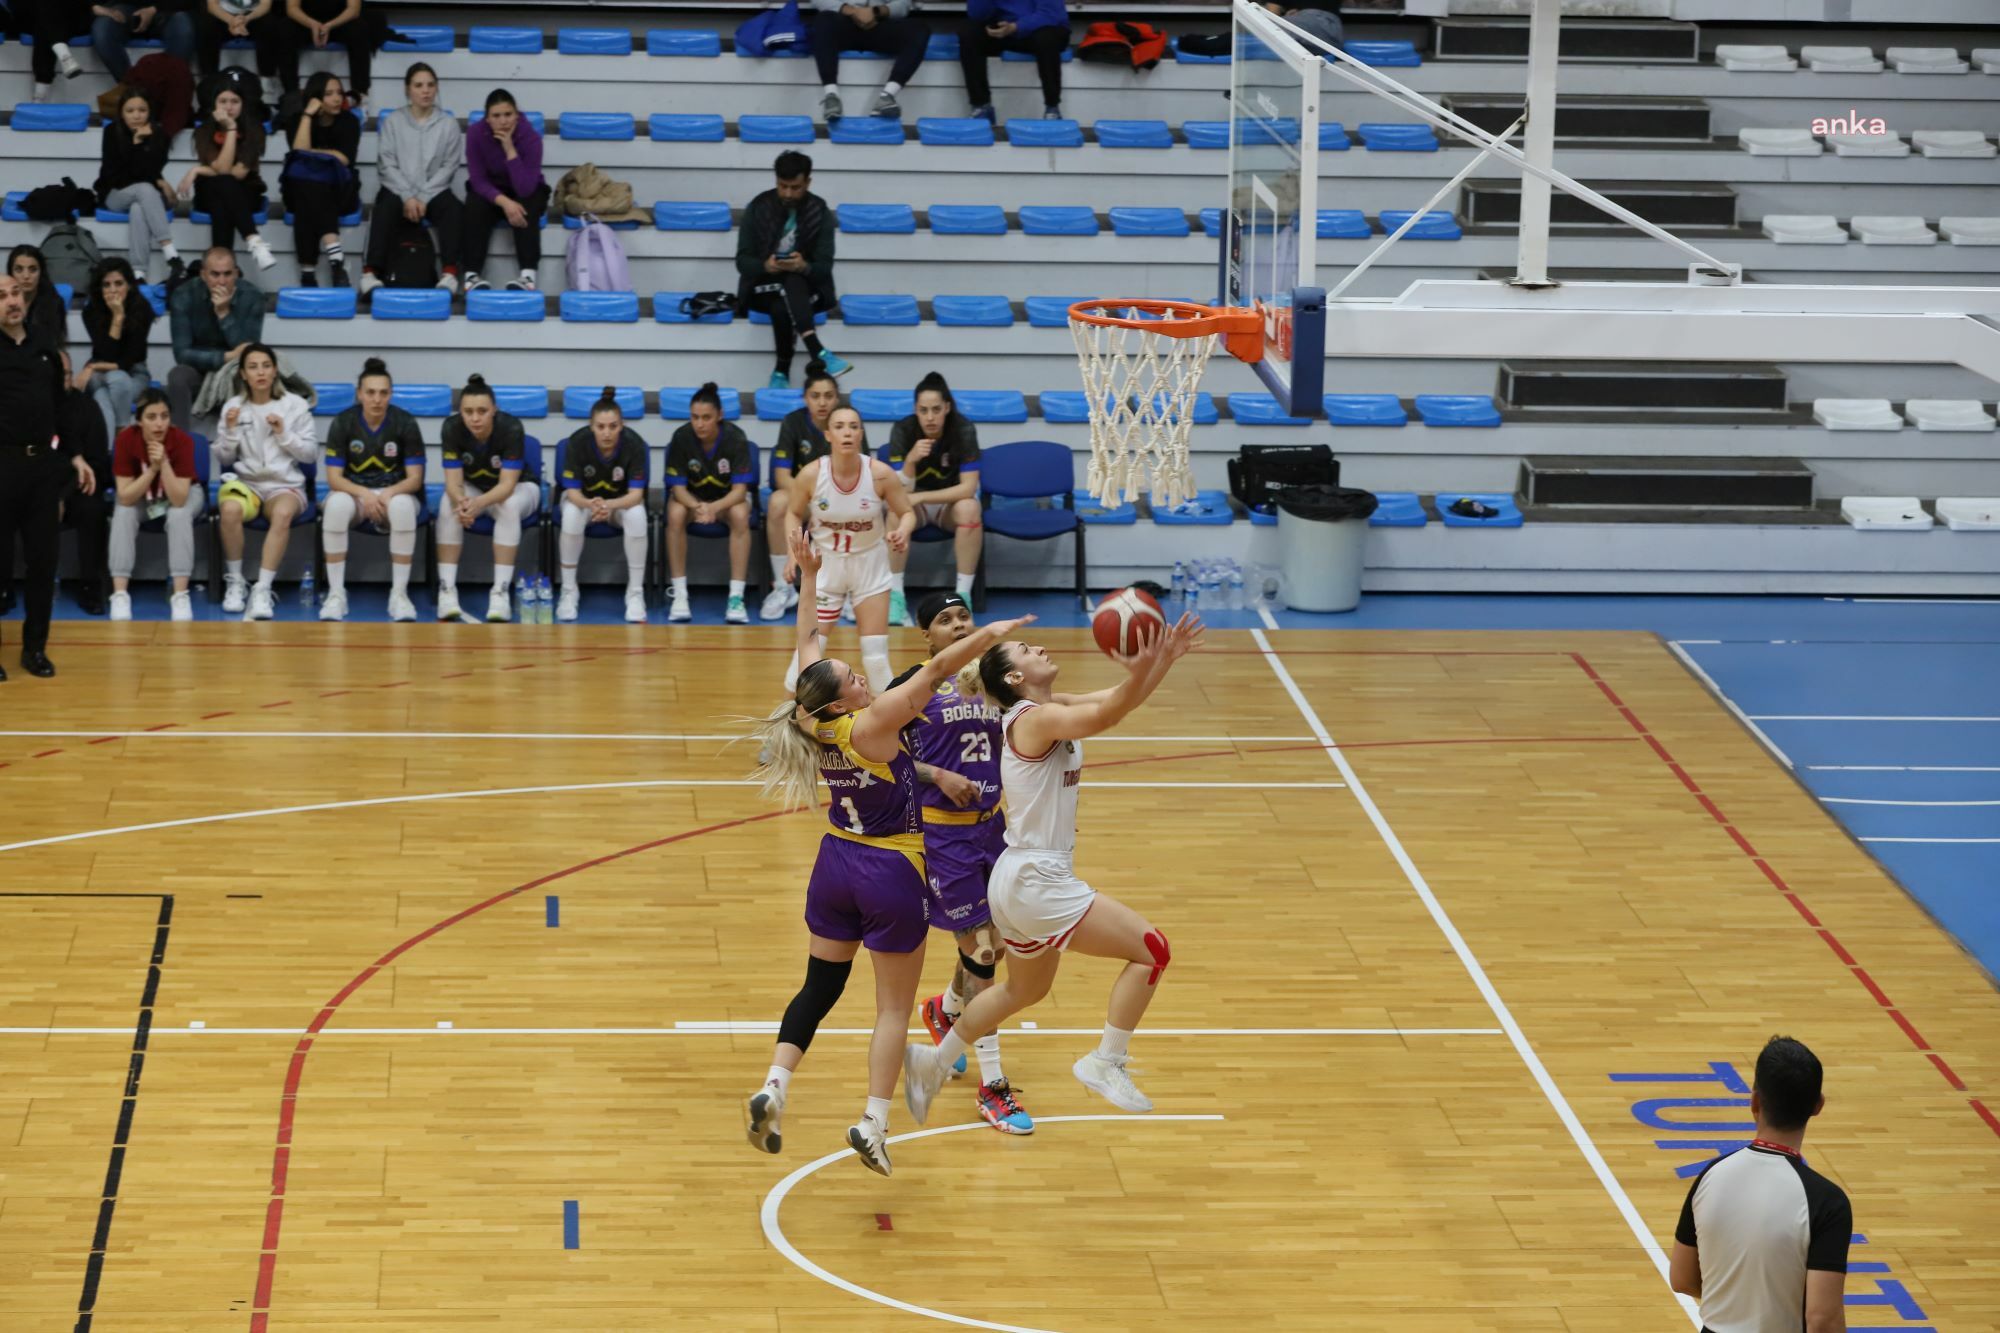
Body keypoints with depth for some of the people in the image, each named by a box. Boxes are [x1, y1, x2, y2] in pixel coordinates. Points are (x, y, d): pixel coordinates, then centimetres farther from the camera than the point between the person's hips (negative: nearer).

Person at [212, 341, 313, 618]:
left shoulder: (296, 406, 5)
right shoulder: (233, 407, 9)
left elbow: (311, 453, 5)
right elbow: (223, 458, 10)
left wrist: (284, 434, -10)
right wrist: (230, 430, -7)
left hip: (285, 484, -1)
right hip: (245, 481, 1)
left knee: (282, 513, -38)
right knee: (229, 509, -36)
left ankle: (262, 591, -39)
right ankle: (235, 583, -17)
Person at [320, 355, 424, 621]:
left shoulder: (405, 423, -8)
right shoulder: (343, 423, -8)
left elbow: (415, 479, -8)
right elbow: (334, 477, -10)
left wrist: (388, 494, -28)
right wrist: (364, 494, -28)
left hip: (394, 492, 0)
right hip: (353, 492, 0)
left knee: (403, 506, -37)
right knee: (336, 505, -36)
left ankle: (399, 594, -27)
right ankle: (336, 593, -28)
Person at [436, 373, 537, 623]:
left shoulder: (511, 428, -30)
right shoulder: (452, 428, -23)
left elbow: (507, 485, -32)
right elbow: (453, 481, -24)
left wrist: (479, 503, -53)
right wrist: (461, 502, -48)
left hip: (516, 489, -2)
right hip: (472, 487, 2)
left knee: (509, 506, -36)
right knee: (449, 505, -31)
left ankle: (501, 593, -35)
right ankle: (447, 590, -29)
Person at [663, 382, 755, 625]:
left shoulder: (735, 438, -23)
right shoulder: (681, 438, -21)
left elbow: (739, 489, -25)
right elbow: (678, 488, -19)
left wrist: (714, 507, -45)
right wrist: (697, 507, -41)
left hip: (728, 496, -1)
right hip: (691, 495, 1)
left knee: (740, 515, -34)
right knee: (675, 514, -33)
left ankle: (736, 597, -32)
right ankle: (679, 595, -26)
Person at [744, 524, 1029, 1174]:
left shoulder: (819, 723, -6)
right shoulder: (870, 726, -23)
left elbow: (809, 644, 7)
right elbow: (935, 669, -27)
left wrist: (809, 574, 13)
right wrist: (988, 634, -22)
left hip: (836, 864, 6)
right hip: (890, 875, -6)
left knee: (819, 987, 15)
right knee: (894, 1006, 4)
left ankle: (773, 1088, -1)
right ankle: (874, 1125, 0)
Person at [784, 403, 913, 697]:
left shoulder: (880, 474, -18)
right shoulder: (811, 475, -17)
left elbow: (907, 512, -6)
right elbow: (795, 515, 0)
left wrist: (902, 531, -28)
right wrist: (793, 553, -14)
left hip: (869, 562, 0)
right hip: (825, 562, 0)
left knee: (876, 653, 1)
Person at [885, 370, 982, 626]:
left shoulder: (963, 430, -20)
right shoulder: (903, 430, -18)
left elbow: (968, 488, -23)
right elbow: (901, 491, -20)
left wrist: (920, 497, -29)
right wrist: (910, 460, -40)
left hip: (951, 502, 0)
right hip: (915, 503, 0)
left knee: (968, 508, -34)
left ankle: (963, 596, -28)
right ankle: (895, 597, -30)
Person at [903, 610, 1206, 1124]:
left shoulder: (1053, 708, 9)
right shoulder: (1034, 717, -18)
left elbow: (1122, 700, 7)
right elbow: (1105, 716, -37)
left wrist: (1165, 659, -7)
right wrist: (1139, 672, -51)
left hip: (1026, 880, 10)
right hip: (1034, 883, -10)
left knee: (1026, 989, 30)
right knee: (1152, 949, -11)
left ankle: (934, 1061, 41)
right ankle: (1105, 1063, -5)